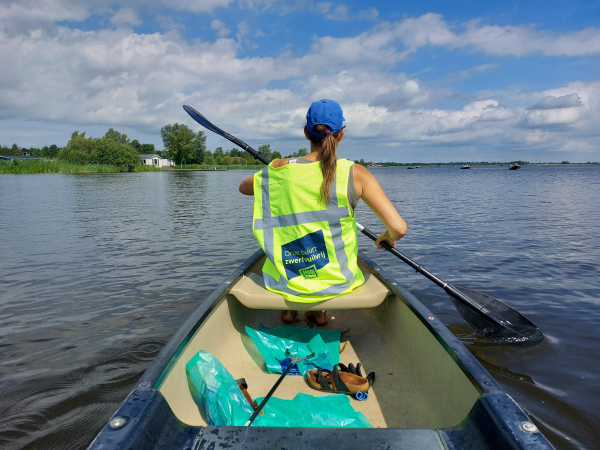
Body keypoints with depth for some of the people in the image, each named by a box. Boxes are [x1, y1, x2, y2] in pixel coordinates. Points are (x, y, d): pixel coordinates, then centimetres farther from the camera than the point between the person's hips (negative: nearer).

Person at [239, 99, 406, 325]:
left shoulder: (280, 169, -9)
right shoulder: (356, 174, -13)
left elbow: (243, 187, 12)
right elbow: (399, 228, -17)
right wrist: (387, 237, 6)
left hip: (284, 281, 1)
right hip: (338, 281, 0)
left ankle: (289, 308, 43)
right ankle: (319, 311, 40)